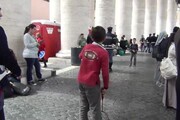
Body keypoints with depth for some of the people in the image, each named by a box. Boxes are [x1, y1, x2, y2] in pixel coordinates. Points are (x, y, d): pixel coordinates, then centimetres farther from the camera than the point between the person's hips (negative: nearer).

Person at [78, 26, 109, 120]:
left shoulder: (86, 47, 1)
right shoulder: (103, 52, -16)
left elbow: (80, 56, 23)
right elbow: (105, 72, -14)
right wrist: (105, 86, -3)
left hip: (81, 81, 6)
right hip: (92, 83, -6)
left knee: (83, 106, 18)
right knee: (95, 108, 8)